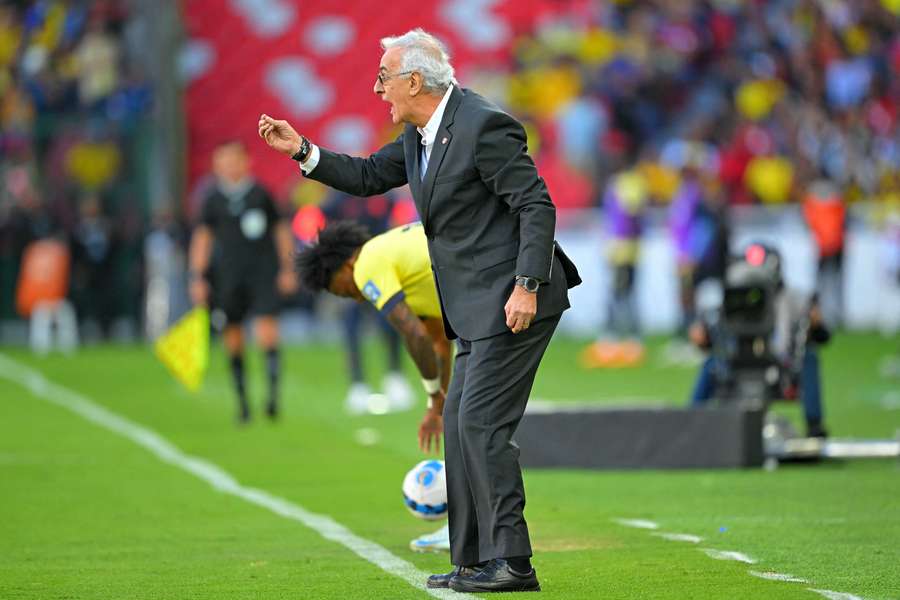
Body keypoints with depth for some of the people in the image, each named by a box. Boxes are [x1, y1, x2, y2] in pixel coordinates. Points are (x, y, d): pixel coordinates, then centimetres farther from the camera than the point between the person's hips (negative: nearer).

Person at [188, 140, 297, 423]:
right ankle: (242, 398, 14)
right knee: (233, 336, 4)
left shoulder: (260, 194, 3)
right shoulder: (213, 199, 5)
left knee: (267, 332, -16)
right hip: (230, 278, 2)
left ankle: (273, 391, -14)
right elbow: (202, 238, 10)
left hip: (263, 273, -2)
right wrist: (197, 278, 5)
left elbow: (281, 230, 11)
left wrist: (287, 269, 9)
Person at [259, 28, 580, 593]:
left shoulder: (484, 125, -17)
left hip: (514, 301, -10)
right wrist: (302, 150, 12)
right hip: (480, 310, 10)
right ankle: (474, 562, 13)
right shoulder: (421, 134, 11)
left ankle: (512, 561, -12)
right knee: (460, 424, 10)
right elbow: (368, 176, 24)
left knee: (481, 421, -13)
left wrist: (527, 286, -24)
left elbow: (537, 205, -19)